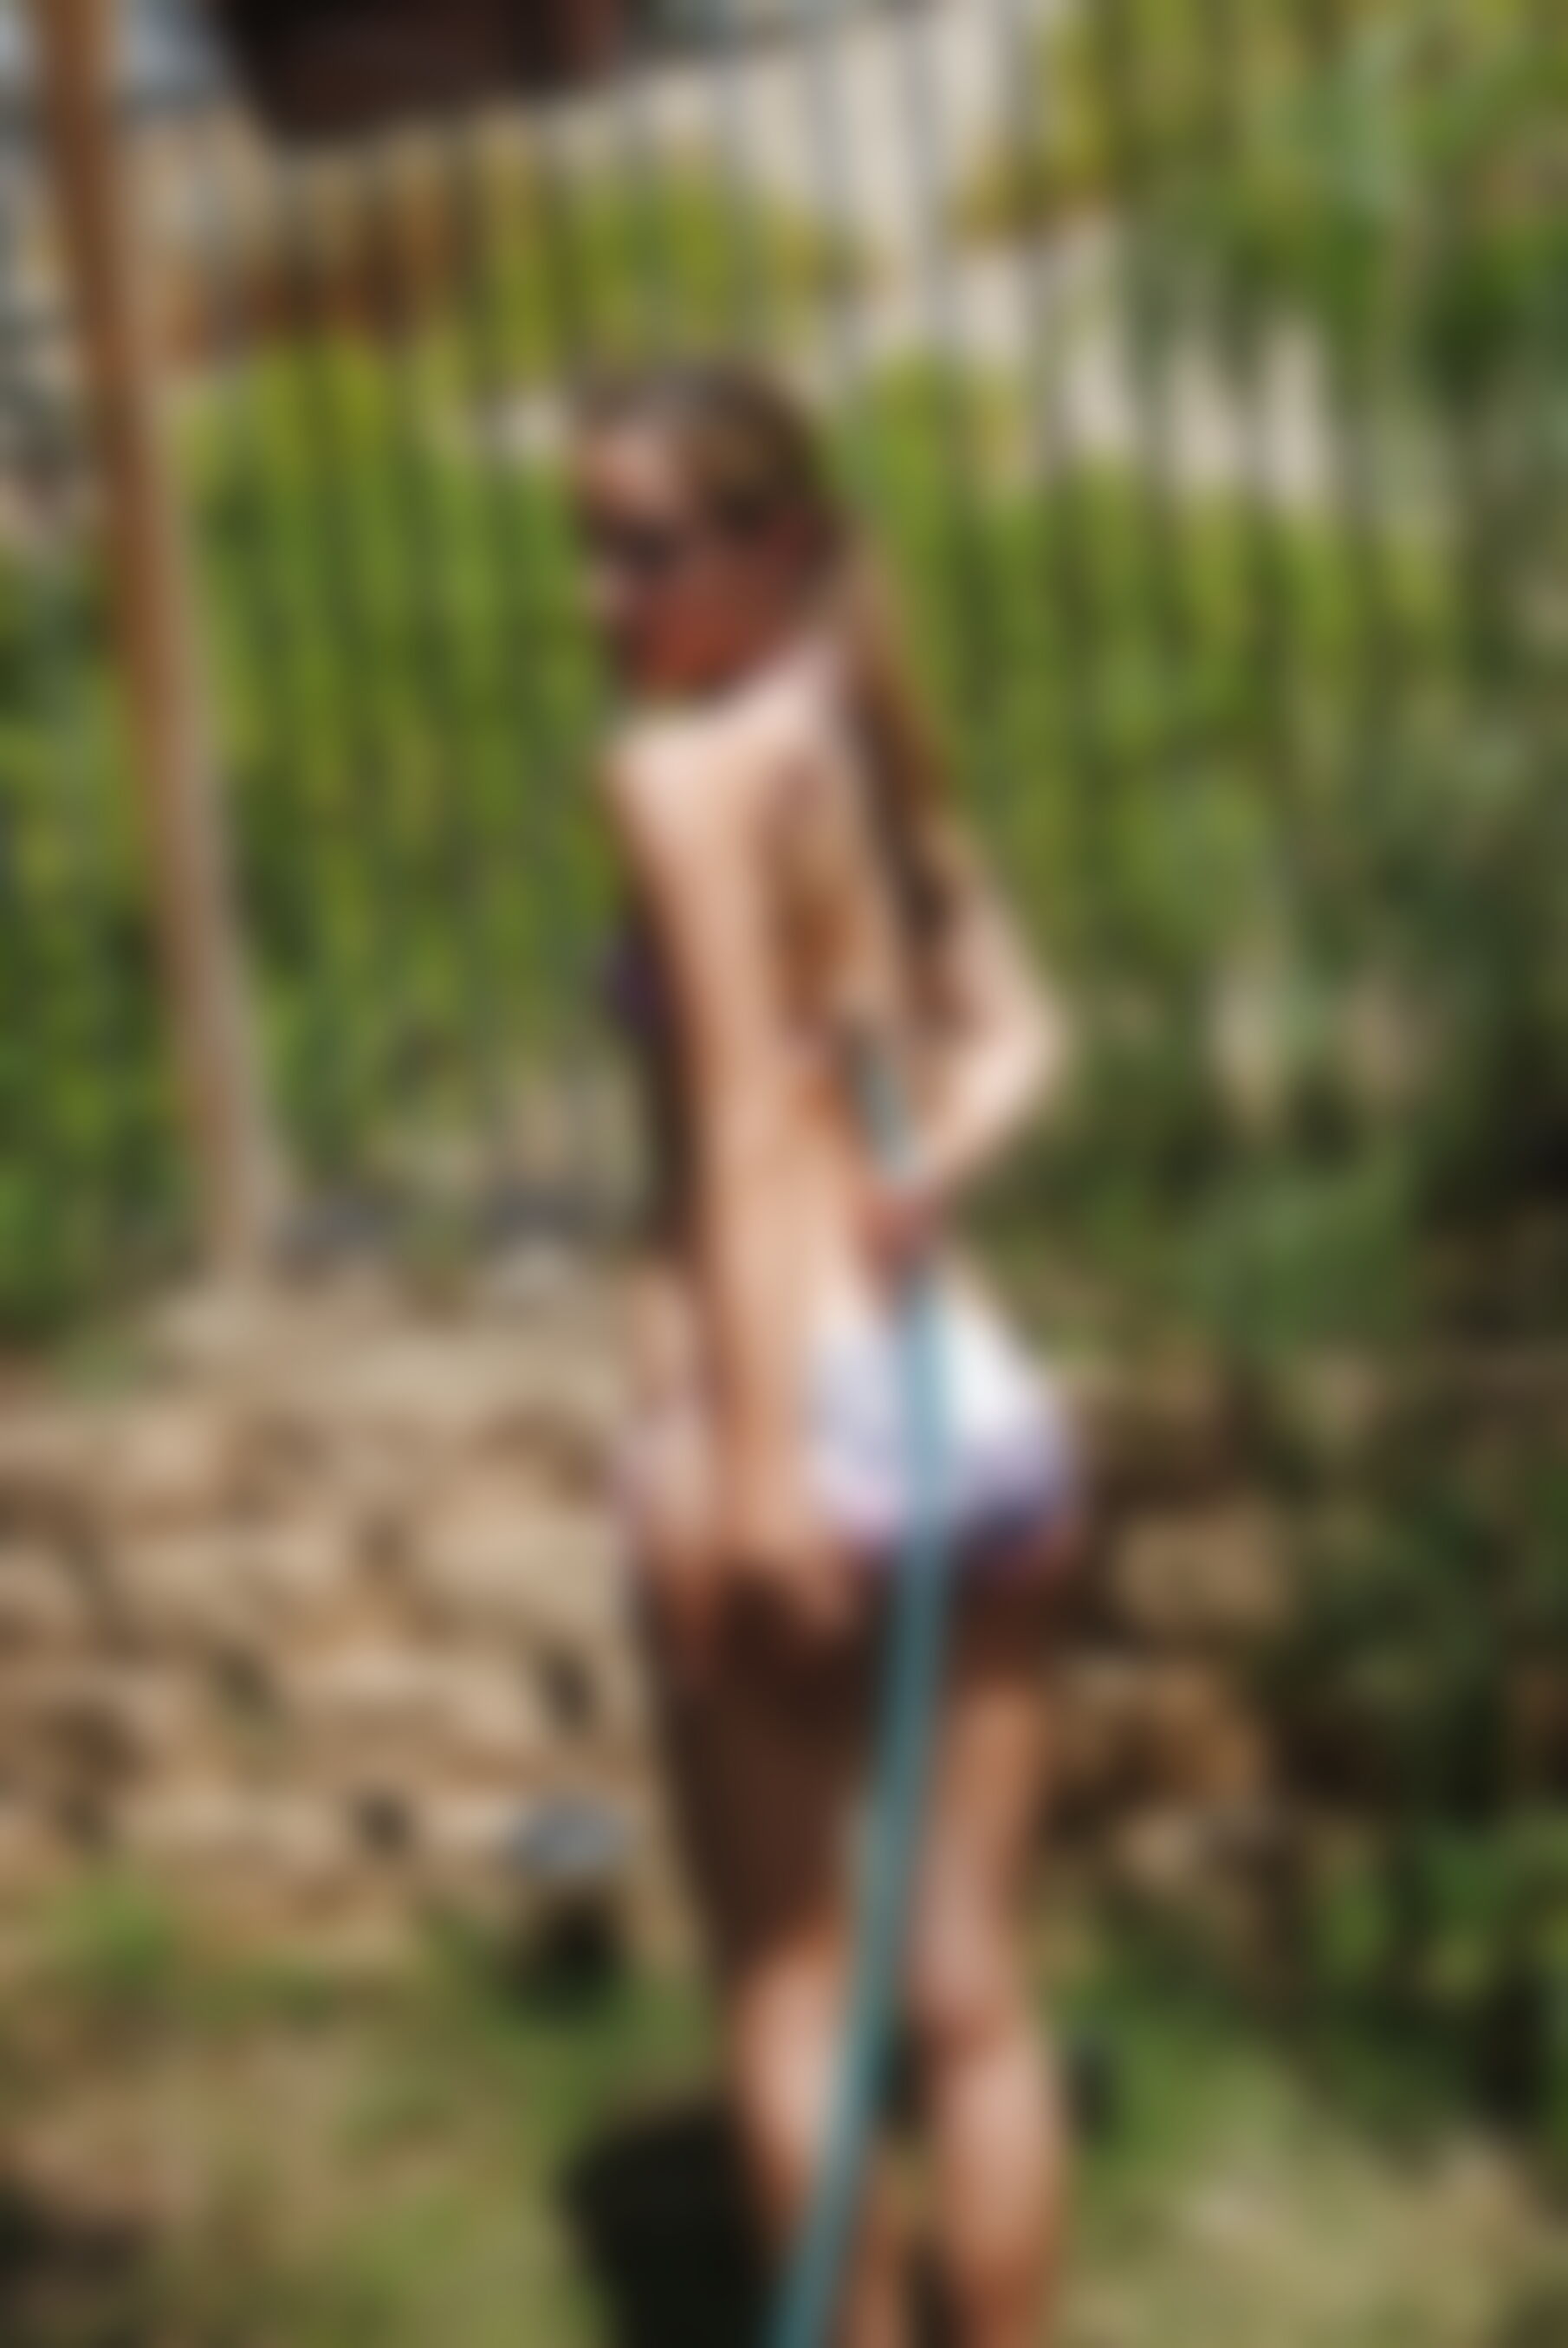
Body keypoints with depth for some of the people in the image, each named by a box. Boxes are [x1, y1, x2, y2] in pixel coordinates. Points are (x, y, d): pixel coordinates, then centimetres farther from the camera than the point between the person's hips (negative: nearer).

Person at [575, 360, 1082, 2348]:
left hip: (793, 1411, -6)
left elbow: (744, 1109, -16)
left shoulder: (683, 770, -8)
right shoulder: (879, 764, 14)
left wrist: (747, 1461, -20)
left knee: (786, 1978, 8)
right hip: (970, 1396, 6)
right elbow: (1017, 1038, 3)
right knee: (971, 1983, 13)